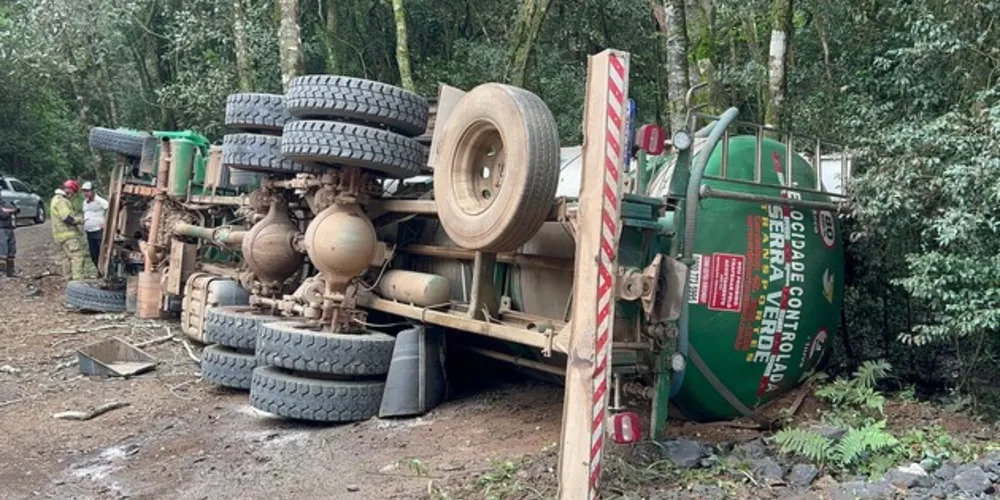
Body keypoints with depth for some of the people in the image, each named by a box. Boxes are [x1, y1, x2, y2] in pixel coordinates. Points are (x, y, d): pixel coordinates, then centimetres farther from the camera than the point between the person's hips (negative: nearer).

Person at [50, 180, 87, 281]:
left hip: (63, 234, 11)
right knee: (77, 256, -16)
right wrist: (79, 220, -9)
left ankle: (69, 280, 20)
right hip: (67, 234, -11)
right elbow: (67, 218, -24)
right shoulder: (61, 201, -15)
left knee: (68, 257, 15)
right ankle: (77, 281, -23)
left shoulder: (57, 199, 21)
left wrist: (77, 216, 12)